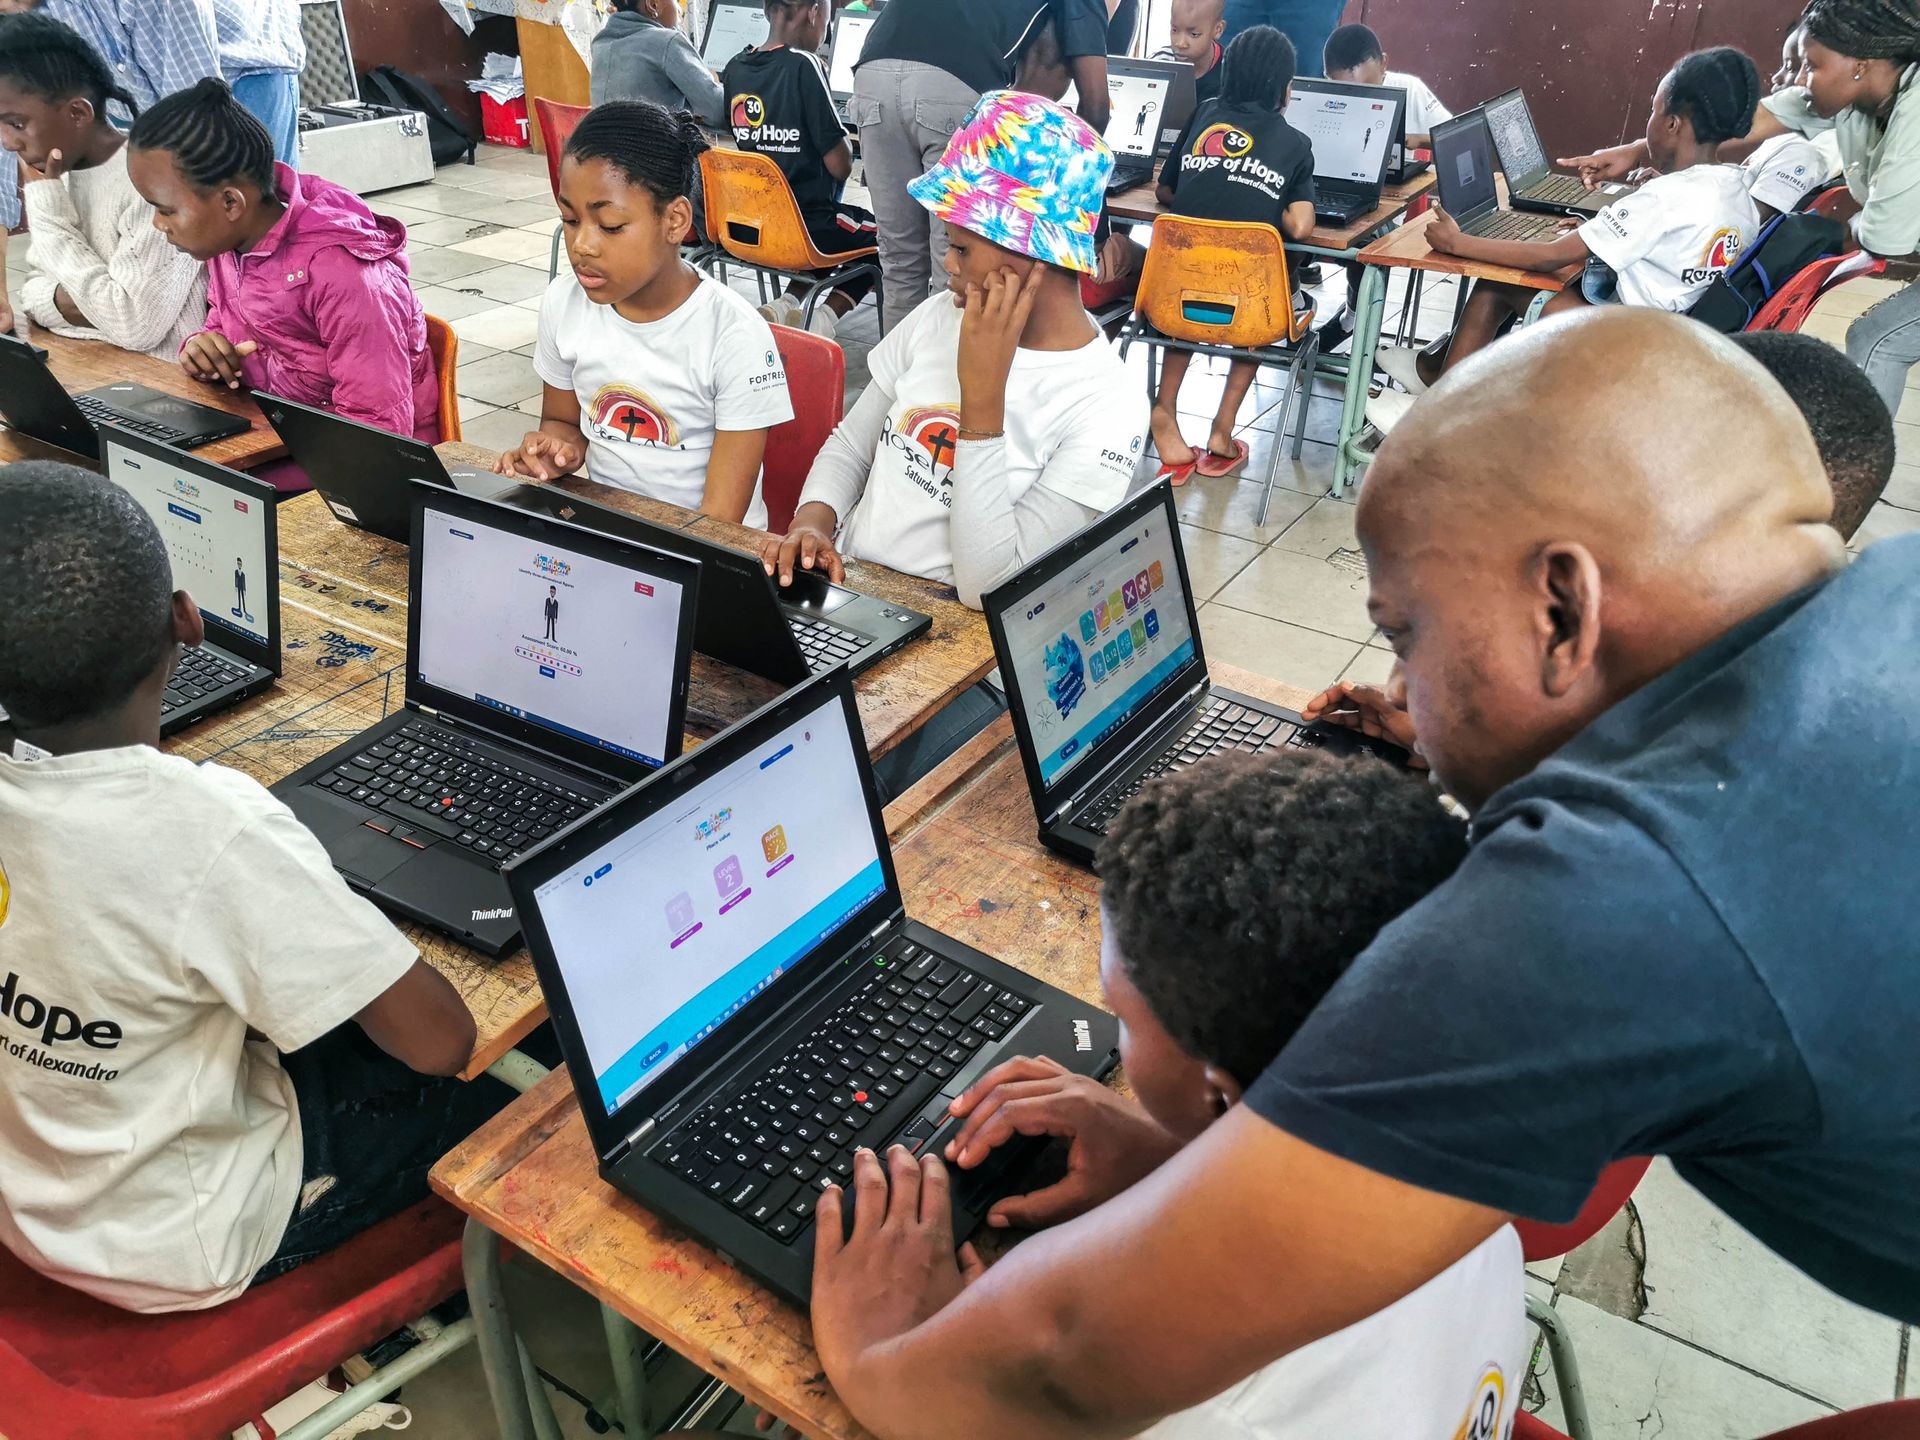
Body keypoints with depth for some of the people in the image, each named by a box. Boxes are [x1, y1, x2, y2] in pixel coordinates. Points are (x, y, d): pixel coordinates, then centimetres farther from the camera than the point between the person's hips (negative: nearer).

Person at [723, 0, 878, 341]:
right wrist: (844, 143, 5)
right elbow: (840, 166, -17)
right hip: (804, 229, -7)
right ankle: (825, 319, 0)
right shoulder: (804, 65, -16)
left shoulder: (735, 67, 4)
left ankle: (786, 306, 10)